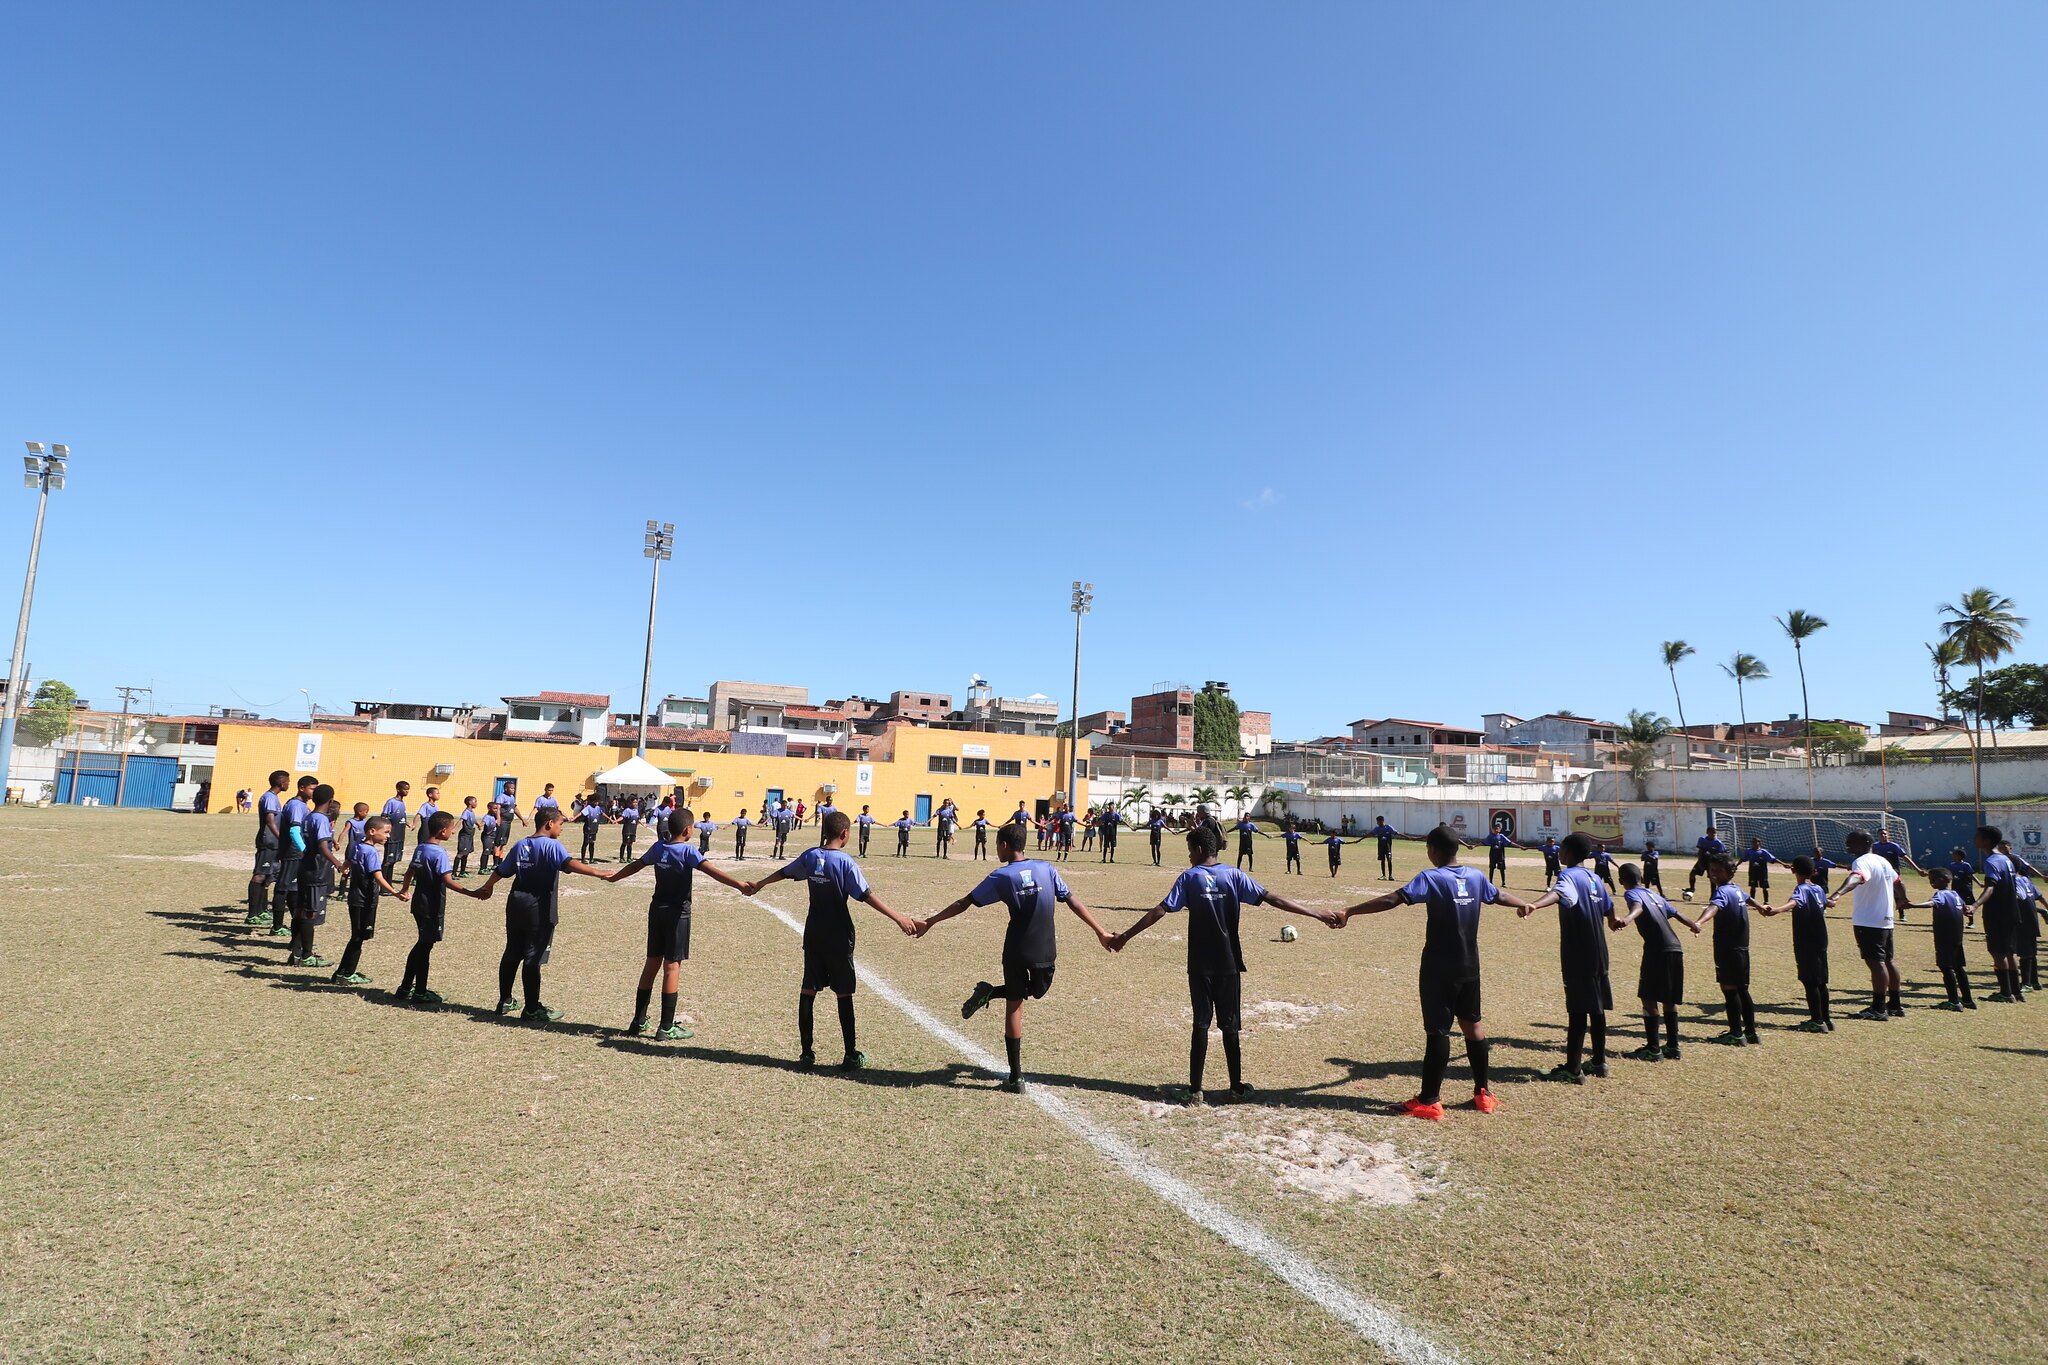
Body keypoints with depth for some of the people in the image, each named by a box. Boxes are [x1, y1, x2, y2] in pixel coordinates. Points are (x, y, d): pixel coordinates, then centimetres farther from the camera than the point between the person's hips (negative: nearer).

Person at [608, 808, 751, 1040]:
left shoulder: (658, 848, 5)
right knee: (672, 966, -2)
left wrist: (613, 877, 40)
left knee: (652, 963, 14)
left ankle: (638, 1021, 22)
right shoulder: (688, 851, -14)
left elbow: (635, 865, 21)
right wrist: (739, 884, -39)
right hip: (677, 913, -6)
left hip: (657, 910, 6)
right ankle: (666, 1028, 1)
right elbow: (712, 870, -29)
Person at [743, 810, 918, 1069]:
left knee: (808, 989, 9)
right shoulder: (845, 862, -16)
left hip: (813, 932, 5)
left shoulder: (809, 856, 1)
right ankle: (851, 1055, 8)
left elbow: (784, 873, 18)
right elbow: (866, 895, -22)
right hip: (838, 934, -5)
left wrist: (758, 885, 37)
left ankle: (806, 1053, 14)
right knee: (844, 993, 2)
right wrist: (898, 918, -22)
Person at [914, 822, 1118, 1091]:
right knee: (1038, 991, 29)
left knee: (1014, 1008, 9)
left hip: (1017, 952, -2)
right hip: (1045, 952, 2)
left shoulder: (1000, 877, -5)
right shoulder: (1046, 869, 1)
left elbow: (964, 903, -3)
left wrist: (929, 922, 5)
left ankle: (1016, 1077, 8)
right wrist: (1101, 931, 9)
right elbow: (1073, 901, 2)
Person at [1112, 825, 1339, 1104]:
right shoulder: (1234, 875, -1)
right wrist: (1318, 914, -3)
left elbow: (1159, 911, -10)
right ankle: (1236, 1086, 20)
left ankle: (1195, 1089, 4)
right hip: (1229, 963, 1)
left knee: (1201, 1023, 4)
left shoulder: (1188, 878, -5)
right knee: (1230, 1025, 12)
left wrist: (1125, 936, -7)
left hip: (1200, 965, -1)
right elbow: (1272, 899, -6)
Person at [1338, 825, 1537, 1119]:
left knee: (1437, 1030, -2)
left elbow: (1392, 899, -26)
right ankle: (1483, 1093, 27)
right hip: (1469, 966, 6)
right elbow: (1501, 896, 24)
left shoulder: (1430, 878, -15)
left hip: (1439, 968, -6)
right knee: (1472, 1023, 17)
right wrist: (1526, 905, 46)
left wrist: (1352, 911, -28)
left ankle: (1429, 1101, 4)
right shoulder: (1476, 877, 5)